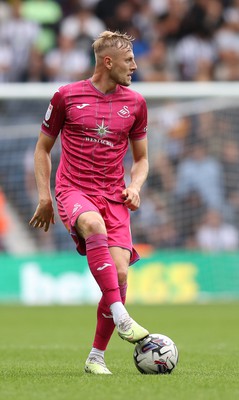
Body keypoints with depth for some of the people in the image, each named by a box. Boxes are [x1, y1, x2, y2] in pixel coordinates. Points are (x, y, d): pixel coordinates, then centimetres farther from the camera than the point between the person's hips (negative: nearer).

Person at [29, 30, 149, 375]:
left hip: (114, 196, 3)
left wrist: (135, 186, 1)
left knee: (120, 272, -15)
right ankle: (120, 317, -44)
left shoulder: (135, 103, 12)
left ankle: (97, 357, 0)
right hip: (74, 191, -3)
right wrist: (44, 196, 4)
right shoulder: (66, 97, 3)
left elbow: (141, 158, 22)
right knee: (95, 225, -39)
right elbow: (43, 147, 14)